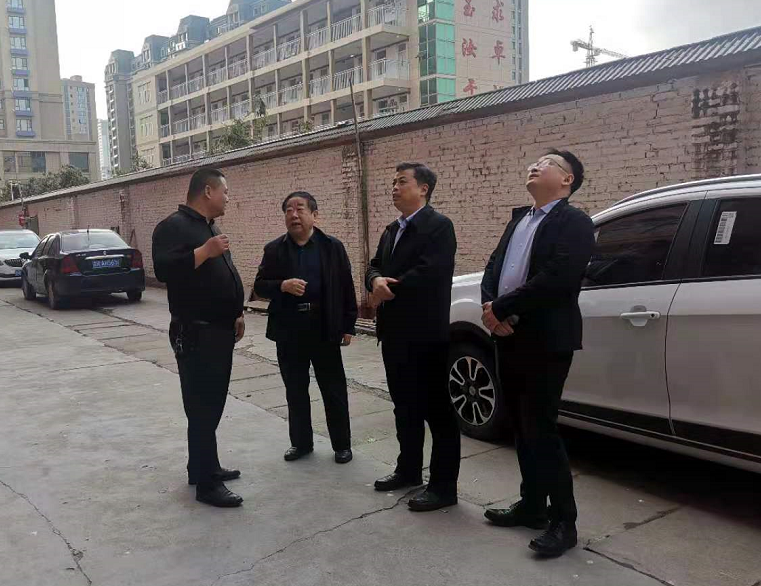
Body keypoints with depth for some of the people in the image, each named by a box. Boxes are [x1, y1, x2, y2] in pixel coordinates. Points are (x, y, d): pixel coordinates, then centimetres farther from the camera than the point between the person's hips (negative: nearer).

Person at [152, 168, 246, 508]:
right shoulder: (174, 226, -11)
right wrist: (205, 251, -25)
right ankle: (206, 483, 2)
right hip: (195, 333, -9)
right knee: (202, 407, -5)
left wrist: (236, 314, 19)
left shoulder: (210, 227, 18)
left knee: (211, 404, 15)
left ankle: (202, 467, 28)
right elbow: (164, 269, -27)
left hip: (219, 331, 10)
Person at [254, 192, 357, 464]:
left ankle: (342, 444, 20)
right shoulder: (274, 249, 5)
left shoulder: (333, 247, 1)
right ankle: (301, 442, 26)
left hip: (324, 330, -2)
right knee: (295, 391, 11)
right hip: (288, 332, 2)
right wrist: (282, 286, -17)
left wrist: (348, 325, -2)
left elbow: (346, 288, 1)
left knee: (334, 390, 6)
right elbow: (260, 286, 3)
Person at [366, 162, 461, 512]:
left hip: (426, 334, -9)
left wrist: (389, 290, -12)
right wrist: (376, 280, -12)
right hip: (394, 333, 9)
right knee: (405, 406, 18)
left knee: (436, 409, 0)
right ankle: (408, 470, 32)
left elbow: (429, 272, -23)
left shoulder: (439, 226, -11)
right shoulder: (392, 230, 17)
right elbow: (375, 266, 12)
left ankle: (443, 486, 8)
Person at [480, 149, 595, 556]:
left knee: (541, 430, -4)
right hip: (509, 338, 8)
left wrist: (500, 308, -17)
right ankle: (532, 505, 28)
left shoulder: (574, 223, -8)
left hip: (546, 342, -8)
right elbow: (494, 266, 12)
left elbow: (554, 279, -21)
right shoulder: (519, 218, 18)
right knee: (522, 428, 14)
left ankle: (563, 522, 9)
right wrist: (489, 307, -7)